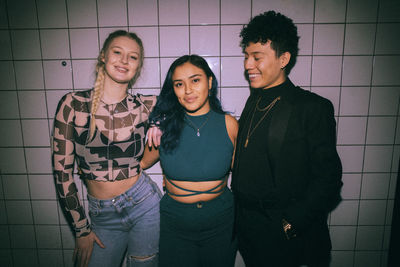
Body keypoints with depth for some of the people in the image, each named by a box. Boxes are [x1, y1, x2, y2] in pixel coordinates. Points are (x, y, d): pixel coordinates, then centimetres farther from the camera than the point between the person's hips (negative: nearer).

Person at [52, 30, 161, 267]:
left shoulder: (146, 106, -6)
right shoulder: (73, 104, -7)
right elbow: (62, 170, -4)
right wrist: (81, 229, 0)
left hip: (144, 205, 0)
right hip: (102, 216, 0)